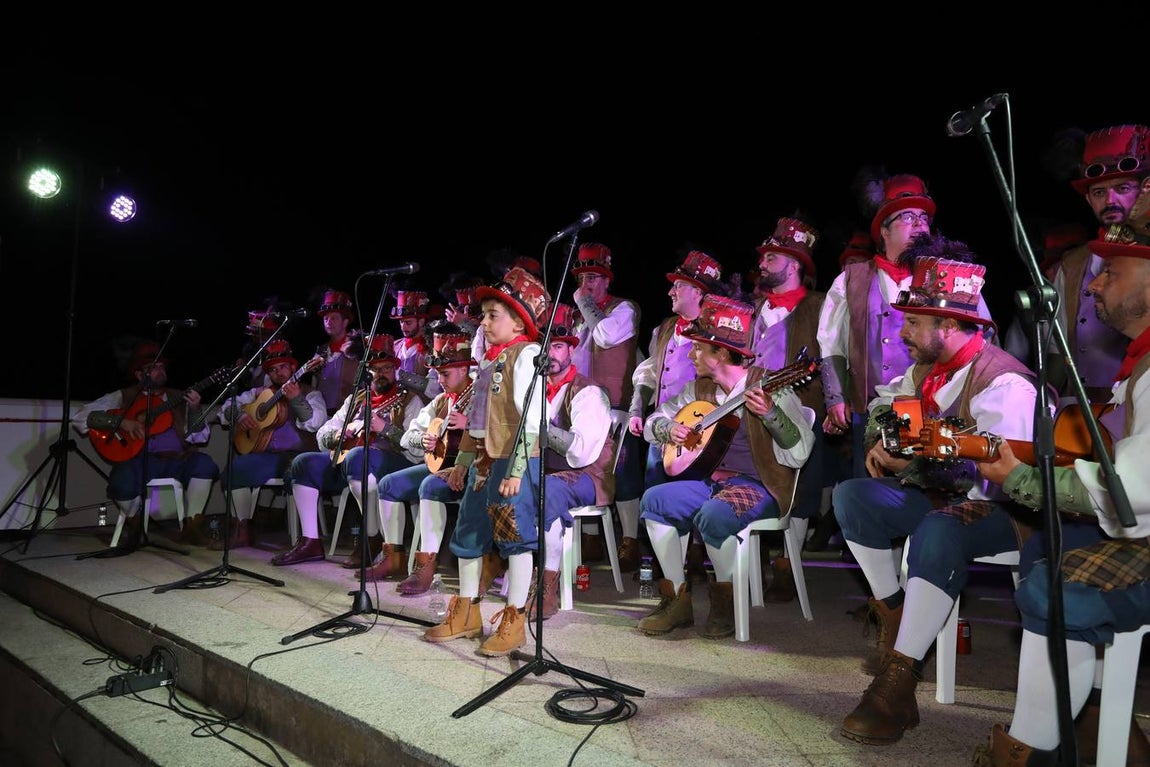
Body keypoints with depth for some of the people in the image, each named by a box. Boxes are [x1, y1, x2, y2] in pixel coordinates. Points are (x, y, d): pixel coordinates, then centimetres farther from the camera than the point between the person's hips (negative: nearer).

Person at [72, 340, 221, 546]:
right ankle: (135, 526, 5)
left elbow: (200, 438, 7)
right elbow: (80, 417, 0)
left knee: (204, 463, -28)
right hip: (140, 460, -1)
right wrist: (122, 422, -12)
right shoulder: (123, 396, 11)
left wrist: (195, 410, -11)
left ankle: (192, 527, -13)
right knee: (122, 485, -32)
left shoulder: (179, 397, 16)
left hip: (176, 460, 2)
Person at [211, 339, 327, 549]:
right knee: (233, 469, -16)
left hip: (297, 454, -5)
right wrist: (239, 416, 1)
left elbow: (315, 423, -11)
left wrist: (296, 399, -24)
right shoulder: (259, 393, 20)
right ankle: (242, 531, -4)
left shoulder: (309, 394, 7)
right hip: (267, 456, 5)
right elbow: (227, 407, 22)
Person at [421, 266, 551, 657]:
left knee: (516, 539, -1)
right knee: (468, 534, 14)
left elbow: (530, 417, -17)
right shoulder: (490, 359, 18)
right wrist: (463, 461, 21)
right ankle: (466, 614, 28)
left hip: (513, 463, -9)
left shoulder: (525, 354, -9)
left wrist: (516, 470, -22)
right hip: (483, 461, 10)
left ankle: (513, 623, 11)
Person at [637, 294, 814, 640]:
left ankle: (726, 603, -7)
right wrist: (668, 430, -5)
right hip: (711, 481, 7)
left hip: (759, 485, -7)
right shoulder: (699, 388, 8)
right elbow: (654, 421, 17)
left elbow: (799, 454, -20)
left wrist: (770, 413, -34)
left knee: (713, 514, -34)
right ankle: (678, 599, -4)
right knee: (653, 499, -14)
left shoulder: (767, 387, -12)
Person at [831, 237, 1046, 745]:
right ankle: (892, 619, 2)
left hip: (1003, 512, -8)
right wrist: (882, 441, -3)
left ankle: (897, 682, -34)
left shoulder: (1003, 383, -24)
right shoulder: (926, 369, 2)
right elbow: (885, 404, 18)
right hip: (940, 497, 8)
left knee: (940, 529, -39)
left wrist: (912, 464, -28)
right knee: (852, 496, -8)